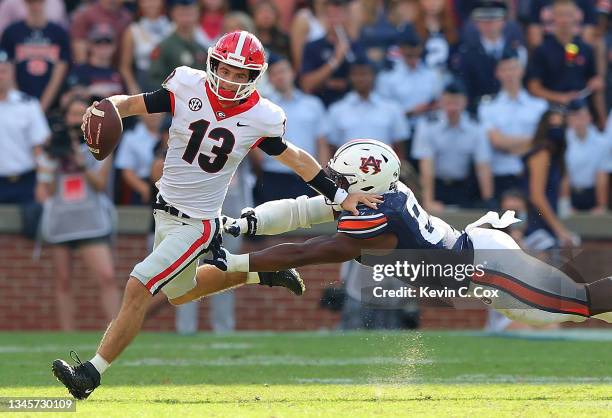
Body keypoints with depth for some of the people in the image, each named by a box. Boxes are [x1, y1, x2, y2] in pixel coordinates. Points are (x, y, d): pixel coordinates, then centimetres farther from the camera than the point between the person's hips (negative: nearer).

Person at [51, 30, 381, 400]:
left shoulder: (260, 119, -12)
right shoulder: (188, 87, -10)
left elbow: (295, 158, 3)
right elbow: (133, 104, -4)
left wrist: (340, 196, 6)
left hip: (197, 223, -5)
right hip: (165, 211, 5)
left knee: (138, 289, -15)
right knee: (179, 293, 25)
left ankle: (92, 373, -9)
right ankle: (263, 273, 42)